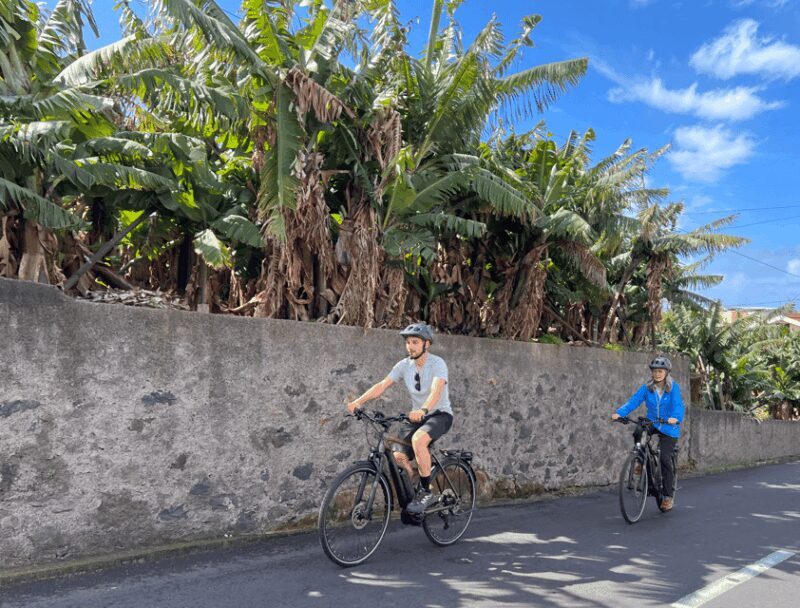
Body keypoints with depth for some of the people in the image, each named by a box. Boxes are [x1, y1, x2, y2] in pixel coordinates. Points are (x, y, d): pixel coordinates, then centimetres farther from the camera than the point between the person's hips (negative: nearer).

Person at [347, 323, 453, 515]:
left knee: (418, 439, -34)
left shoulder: (437, 364, -18)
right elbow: (382, 385, -13)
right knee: (399, 456, -13)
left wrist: (423, 410, -55)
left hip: (440, 414, -5)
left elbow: (436, 390, -36)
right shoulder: (404, 365, -4)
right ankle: (411, 495, 12)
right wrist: (358, 401, -28)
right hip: (417, 416, 5)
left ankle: (426, 492, -19)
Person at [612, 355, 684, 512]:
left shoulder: (673, 387, -9)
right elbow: (634, 400, -14)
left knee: (665, 458, -9)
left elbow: (678, 404, -22)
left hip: (669, 427, -3)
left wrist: (675, 417, -44)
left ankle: (668, 495, 8)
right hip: (652, 424, 3)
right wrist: (619, 413, -29)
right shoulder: (647, 387, -3)